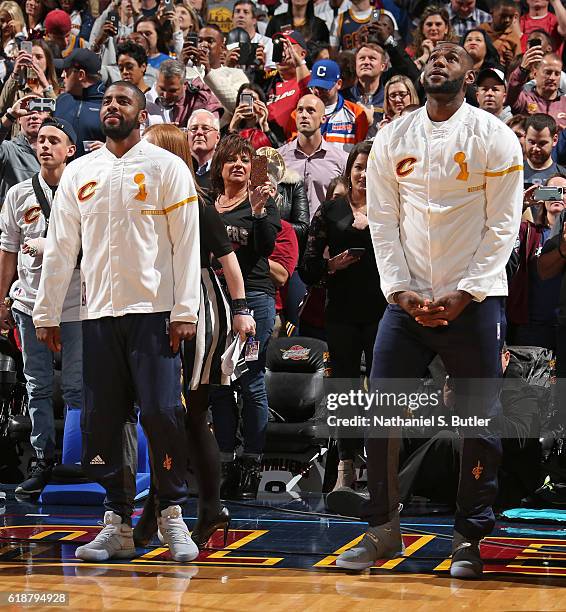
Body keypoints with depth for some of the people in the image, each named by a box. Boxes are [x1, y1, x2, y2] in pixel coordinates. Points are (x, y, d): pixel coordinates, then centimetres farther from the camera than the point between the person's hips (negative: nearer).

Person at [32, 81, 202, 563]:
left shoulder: (166, 167, 1)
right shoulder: (79, 173, 13)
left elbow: (186, 243, -3)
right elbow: (60, 247, 15)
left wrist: (185, 311, -11)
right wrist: (46, 314, 9)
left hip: (153, 311, -4)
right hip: (98, 314, 4)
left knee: (162, 415, -9)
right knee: (101, 421, 3)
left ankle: (173, 516, 3)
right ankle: (119, 522, 11)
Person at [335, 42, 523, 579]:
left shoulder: (494, 136, -1)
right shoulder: (392, 139, 7)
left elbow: (502, 224, -4)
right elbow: (383, 221, 6)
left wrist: (464, 295, -11)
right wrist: (400, 292, -6)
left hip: (473, 299, -2)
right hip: (407, 298, 3)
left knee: (480, 421, 0)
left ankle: (470, 537, 10)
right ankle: (383, 530, 10)